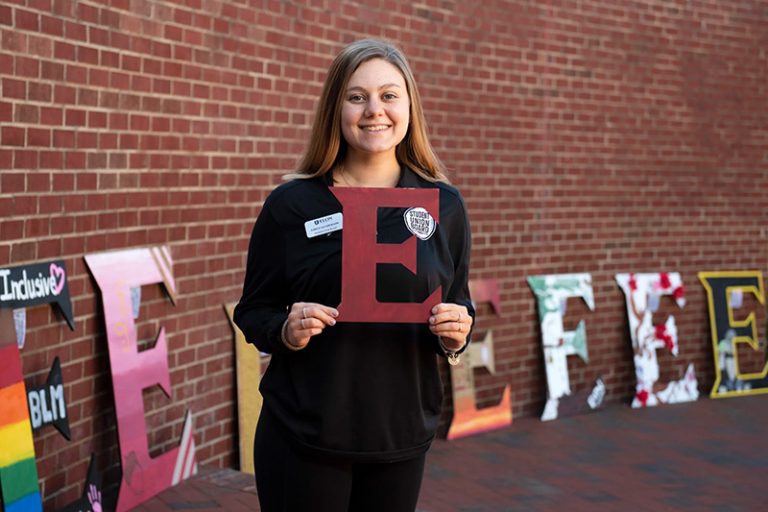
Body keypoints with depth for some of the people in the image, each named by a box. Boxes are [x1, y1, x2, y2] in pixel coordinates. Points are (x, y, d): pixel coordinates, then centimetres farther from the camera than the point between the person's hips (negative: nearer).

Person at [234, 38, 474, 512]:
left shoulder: (444, 205, 2)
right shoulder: (290, 204, -4)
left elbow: (459, 308, 10)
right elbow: (252, 314, 2)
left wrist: (456, 334, -11)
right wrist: (286, 330, -19)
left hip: (401, 437, 2)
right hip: (302, 439, -2)